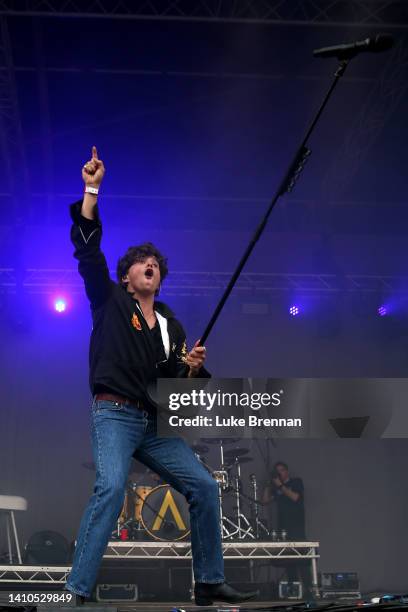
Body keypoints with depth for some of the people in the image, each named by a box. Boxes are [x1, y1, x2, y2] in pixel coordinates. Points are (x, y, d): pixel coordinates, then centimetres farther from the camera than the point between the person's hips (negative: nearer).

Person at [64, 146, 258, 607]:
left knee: (204, 487, -2)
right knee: (111, 487, -28)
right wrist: (91, 189, -9)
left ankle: (209, 583, 9)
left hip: (156, 423, 6)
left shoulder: (171, 325, 19)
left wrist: (192, 367, -5)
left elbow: (180, 384, 18)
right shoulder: (110, 301, 9)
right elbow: (87, 248, -3)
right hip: (114, 414, -5)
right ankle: (76, 591, -27)